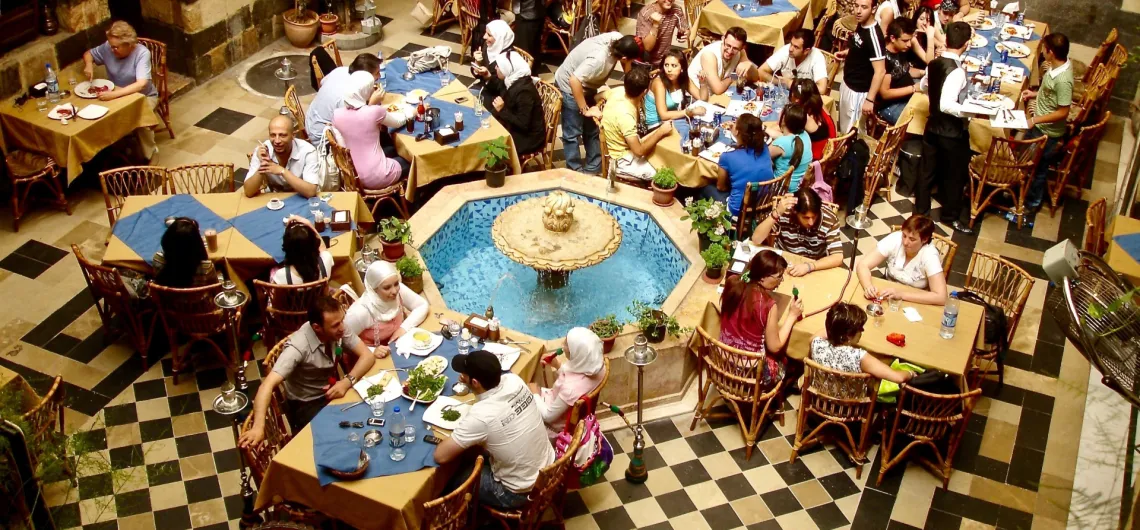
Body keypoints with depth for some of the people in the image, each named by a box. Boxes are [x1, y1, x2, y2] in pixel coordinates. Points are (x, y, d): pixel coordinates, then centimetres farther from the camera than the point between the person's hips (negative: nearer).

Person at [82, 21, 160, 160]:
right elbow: (88, 54, 10)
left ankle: (149, 156, -10)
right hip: (115, 94, 4)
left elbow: (141, 84, -36)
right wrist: (88, 65, -15)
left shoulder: (142, 53, -25)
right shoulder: (108, 47, -11)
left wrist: (114, 94, -47)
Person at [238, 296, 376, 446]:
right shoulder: (299, 346, -30)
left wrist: (348, 381, -31)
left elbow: (367, 356, -11)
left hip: (331, 393, 5)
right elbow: (268, 384, -38)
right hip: (305, 405, -5)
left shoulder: (338, 329, -15)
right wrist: (258, 426, -52)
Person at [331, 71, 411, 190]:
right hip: (377, 177, -5)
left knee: (390, 150, 31)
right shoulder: (375, 111, -17)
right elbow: (398, 122, 1)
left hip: (352, 176, 5)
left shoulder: (337, 114, -4)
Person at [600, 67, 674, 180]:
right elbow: (639, 151, -32)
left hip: (625, 146, 9)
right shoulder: (625, 114, -36)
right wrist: (660, 132, -22)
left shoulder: (619, 91, -13)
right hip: (622, 160, -9)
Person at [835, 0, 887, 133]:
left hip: (858, 91, -9)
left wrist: (870, 99, -26)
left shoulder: (873, 35, -26)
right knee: (844, 128, 23)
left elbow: (880, 71, -26)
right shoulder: (861, 25, 1)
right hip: (847, 84, 9)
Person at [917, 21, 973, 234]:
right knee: (956, 174, 12)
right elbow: (947, 105, -35)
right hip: (953, 131, -7)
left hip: (933, 126, 7)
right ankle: (952, 215, 26)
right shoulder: (957, 71, -27)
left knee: (929, 168, 20)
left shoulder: (934, 64, -3)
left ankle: (921, 208, 33)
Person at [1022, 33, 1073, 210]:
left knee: (1037, 168, 13)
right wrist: (1035, 94, 5)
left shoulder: (1063, 79, -34)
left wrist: (1035, 120, -23)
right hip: (1039, 125, 9)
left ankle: (1032, 201, 34)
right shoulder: (1057, 66, -7)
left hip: (1048, 131, -9)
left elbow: (1063, 112, -27)